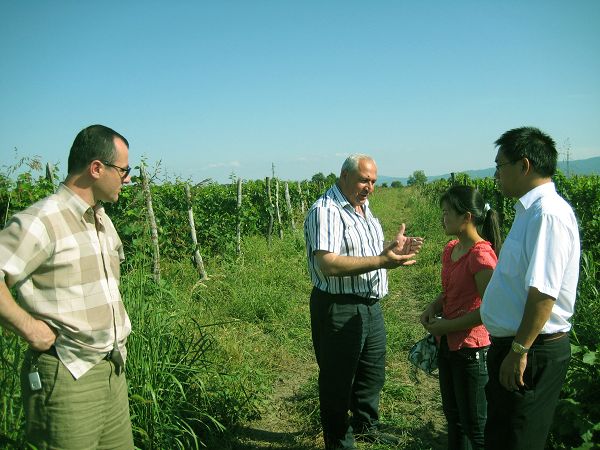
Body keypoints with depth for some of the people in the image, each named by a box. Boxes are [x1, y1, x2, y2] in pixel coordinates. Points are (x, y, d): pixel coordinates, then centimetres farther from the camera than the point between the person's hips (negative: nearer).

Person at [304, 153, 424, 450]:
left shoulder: (363, 209, 12)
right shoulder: (325, 211, -18)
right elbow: (328, 264, -30)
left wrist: (394, 248, 1)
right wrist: (381, 261, -33)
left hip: (370, 305, 10)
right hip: (338, 308, -9)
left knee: (373, 372, 23)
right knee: (338, 378, 7)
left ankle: (366, 426, 45)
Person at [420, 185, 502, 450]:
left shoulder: (481, 255, -22)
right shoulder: (450, 249, 4)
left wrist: (448, 326, -17)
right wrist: (434, 306, -1)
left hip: (471, 348, -8)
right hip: (448, 344, 9)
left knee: (474, 426, 9)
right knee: (453, 416, 23)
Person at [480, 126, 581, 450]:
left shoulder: (549, 214, -21)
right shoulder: (530, 211, 10)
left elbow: (543, 292, -27)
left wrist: (520, 350, -24)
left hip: (533, 351, -10)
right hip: (511, 343, 10)